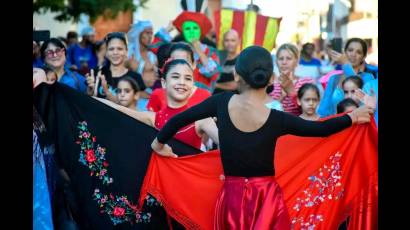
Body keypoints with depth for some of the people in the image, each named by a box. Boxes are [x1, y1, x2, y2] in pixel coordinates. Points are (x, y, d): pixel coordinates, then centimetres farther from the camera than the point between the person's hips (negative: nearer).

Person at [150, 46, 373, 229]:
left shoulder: (222, 103, -7)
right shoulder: (277, 119, -13)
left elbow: (179, 119, 2)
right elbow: (320, 129, 0)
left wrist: (160, 142, 20)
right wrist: (352, 117, 17)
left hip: (231, 197, 3)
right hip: (266, 198, -2)